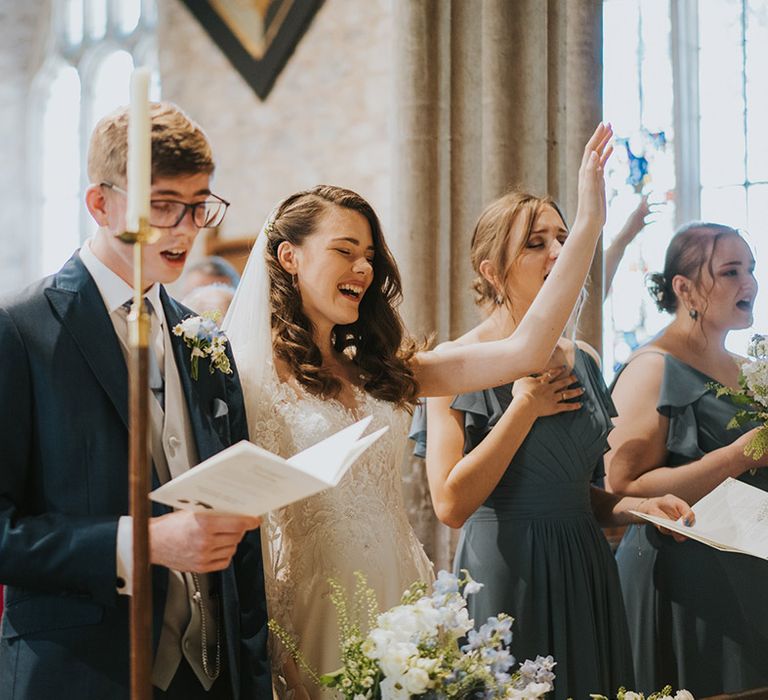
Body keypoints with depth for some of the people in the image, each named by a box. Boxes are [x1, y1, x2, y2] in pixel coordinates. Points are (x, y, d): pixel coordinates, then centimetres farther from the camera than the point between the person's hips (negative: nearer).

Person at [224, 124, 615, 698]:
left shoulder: (379, 369, 8)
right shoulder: (253, 375, -8)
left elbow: (526, 350, 1)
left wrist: (589, 225, -2)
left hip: (401, 602, 6)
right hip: (317, 611, -6)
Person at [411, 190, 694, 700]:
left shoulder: (584, 361, 10)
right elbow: (451, 504, -19)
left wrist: (637, 506, 1)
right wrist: (526, 406, -15)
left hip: (587, 573, 6)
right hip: (505, 575, -6)